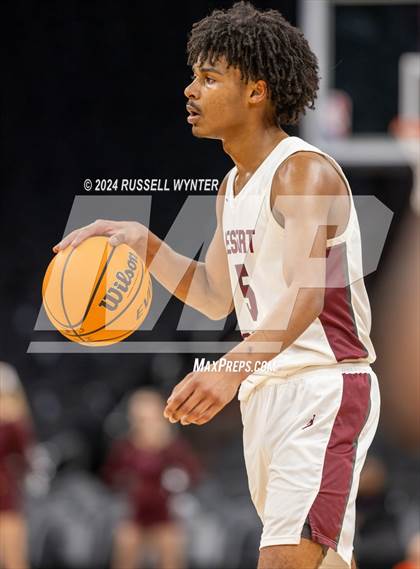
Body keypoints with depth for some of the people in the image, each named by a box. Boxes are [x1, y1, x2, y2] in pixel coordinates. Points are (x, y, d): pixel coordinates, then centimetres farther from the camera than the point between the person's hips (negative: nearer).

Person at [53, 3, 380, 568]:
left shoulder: (304, 171, -15)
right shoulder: (234, 187, 15)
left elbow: (304, 296, -26)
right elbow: (216, 297, 20)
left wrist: (233, 368, -40)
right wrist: (141, 242, 6)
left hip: (325, 389, -10)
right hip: (264, 393, 10)